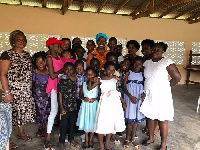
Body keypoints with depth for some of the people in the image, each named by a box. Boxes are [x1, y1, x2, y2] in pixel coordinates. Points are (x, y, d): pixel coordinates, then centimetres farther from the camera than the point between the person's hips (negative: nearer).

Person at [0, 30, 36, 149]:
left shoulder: (27, 55, 12)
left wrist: (31, 89, 13)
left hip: (26, 91, 6)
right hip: (13, 91, -6)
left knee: (24, 112, 14)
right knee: (10, 114, 1)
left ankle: (21, 133, 34)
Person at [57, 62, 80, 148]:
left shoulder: (75, 79, 2)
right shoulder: (61, 81, -4)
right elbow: (60, 95, -3)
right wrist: (61, 107, -7)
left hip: (74, 106, 3)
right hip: (65, 107, -2)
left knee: (72, 124, 15)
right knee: (64, 124, 8)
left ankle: (71, 139, 33)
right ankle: (61, 141, 25)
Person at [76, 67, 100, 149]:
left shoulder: (97, 84, -4)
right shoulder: (84, 84, 3)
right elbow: (80, 94, 7)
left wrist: (95, 99, -19)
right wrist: (84, 98, -11)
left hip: (94, 105, -2)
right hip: (85, 105, 2)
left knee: (92, 122, 6)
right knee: (85, 122, 8)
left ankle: (91, 140, 24)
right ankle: (86, 140, 23)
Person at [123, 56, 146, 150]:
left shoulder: (142, 74, 5)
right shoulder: (128, 73, -3)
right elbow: (124, 86, -7)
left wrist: (144, 94, -11)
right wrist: (130, 96, -17)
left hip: (139, 98, 3)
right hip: (130, 97, -3)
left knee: (136, 119, 10)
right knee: (130, 119, -1)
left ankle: (132, 139, 24)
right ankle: (127, 139, 17)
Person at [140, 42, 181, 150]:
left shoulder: (167, 62, -11)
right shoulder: (147, 62, 6)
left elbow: (177, 77, -10)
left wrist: (166, 87, -1)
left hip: (161, 96, -5)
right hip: (148, 95, 5)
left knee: (162, 120, 5)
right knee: (150, 117, 16)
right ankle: (151, 138, 36)